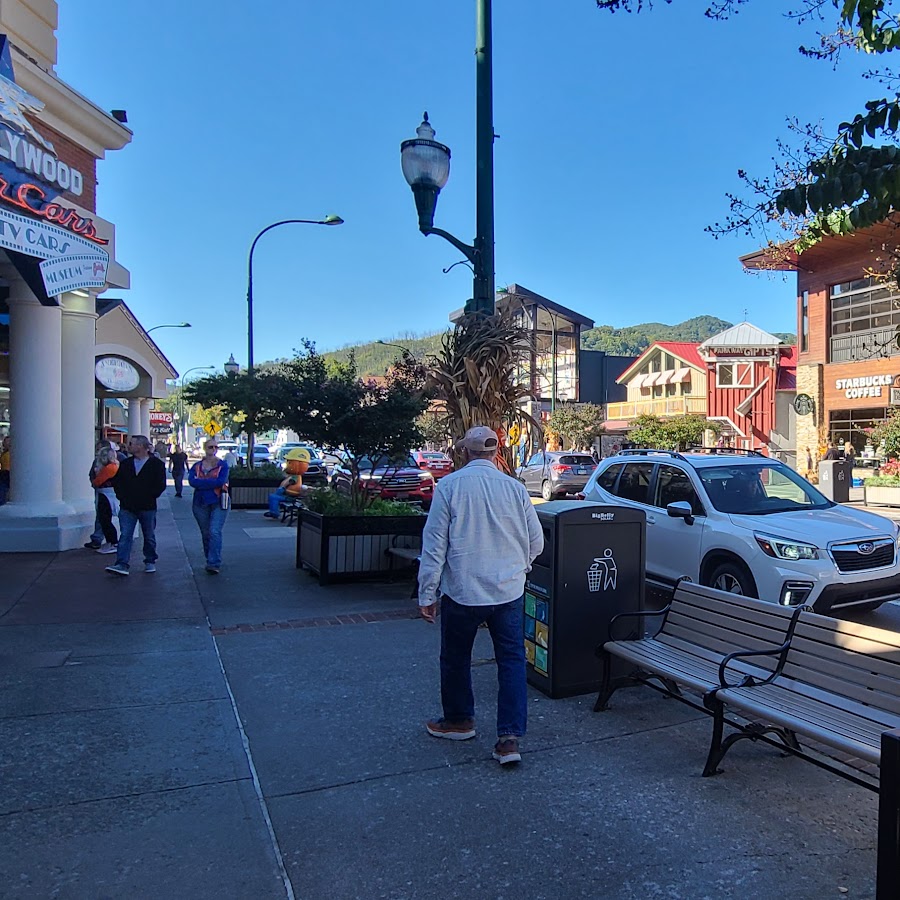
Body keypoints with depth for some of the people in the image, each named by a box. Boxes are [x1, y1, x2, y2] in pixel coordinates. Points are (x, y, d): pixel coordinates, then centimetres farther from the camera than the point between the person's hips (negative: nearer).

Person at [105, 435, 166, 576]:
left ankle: (150, 562, 24)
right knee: (125, 535, -6)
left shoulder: (156, 464, -3)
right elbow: (117, 482, 13)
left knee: (149, 536, 10)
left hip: (147, 507, -2)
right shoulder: (125, 464, 10)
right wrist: (122, 496, 0)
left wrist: (149, 497, -12)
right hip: (127, 507, 3)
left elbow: (160, 485, -6)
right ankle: (122, 564, -9)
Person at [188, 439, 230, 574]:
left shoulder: (223, 465, 2)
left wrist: (201, 482, -10)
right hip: (200, 504, 4)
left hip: (218, 503, -4)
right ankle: (211, 561, 23)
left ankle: (214, 564, -15)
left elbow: (221, 481, -15)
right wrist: (212, 483, -14)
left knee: (215, 532, -14)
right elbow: (192, 481, -8)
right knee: (205, 534, 10)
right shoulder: (197, 466, 10)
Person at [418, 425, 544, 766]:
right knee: (512, 661, 10)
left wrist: (427, 594, -4)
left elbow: (434, 544, -10)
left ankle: (458, 720, 35)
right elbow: (536, 541, 6)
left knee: (455, 658, 18)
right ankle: (509, 737, 8)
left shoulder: (449, 486, -10)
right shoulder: (515, 488, -2)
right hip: (509, 591, 2)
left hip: (461, 591, -2)